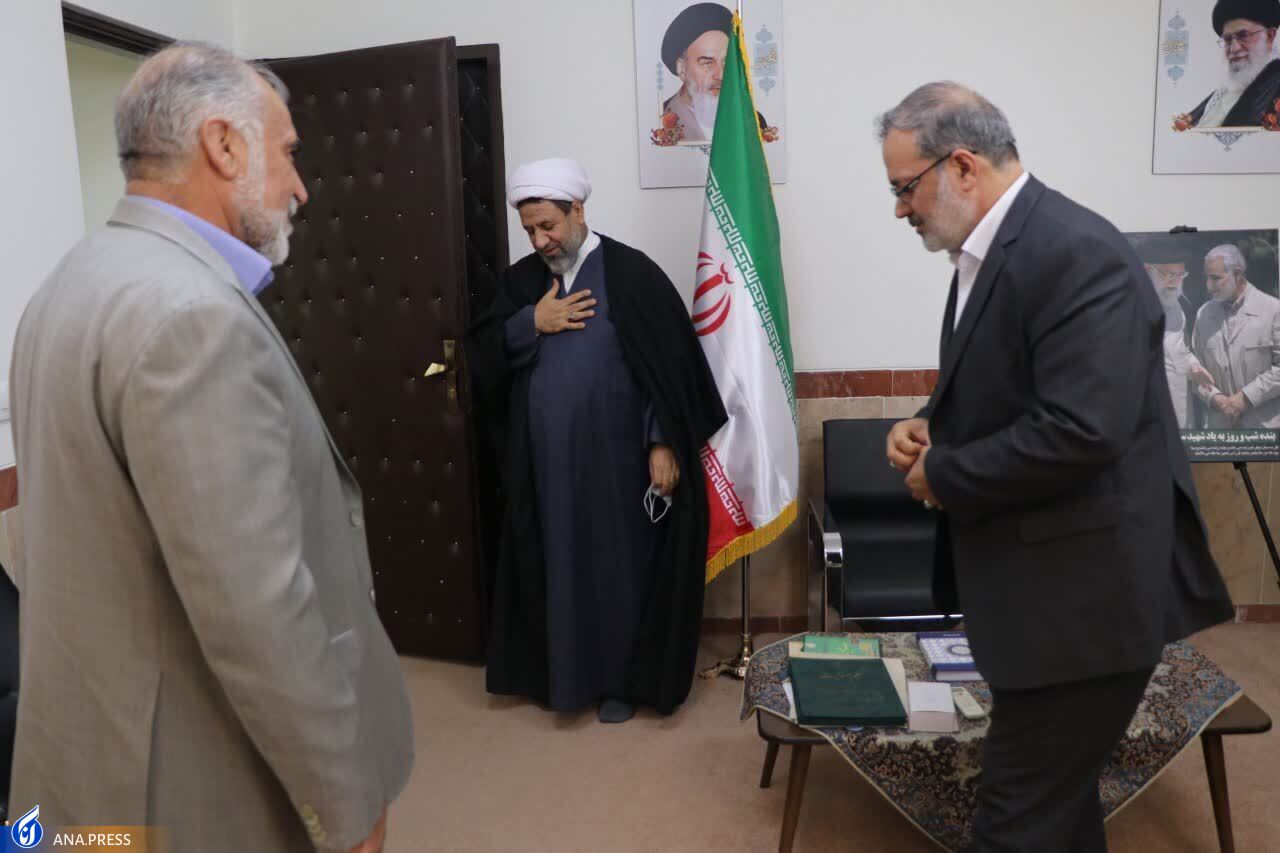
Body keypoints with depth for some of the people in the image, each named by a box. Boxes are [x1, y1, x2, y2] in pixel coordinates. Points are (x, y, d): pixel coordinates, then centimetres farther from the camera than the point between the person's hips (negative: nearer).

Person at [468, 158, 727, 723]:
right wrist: (531, 323, -11)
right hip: (546, 463, 5)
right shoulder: (523, 279, 8)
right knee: (557, 565, 13)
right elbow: (482, 351, 5)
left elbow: (672, 363, -10)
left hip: (617, 459, -4)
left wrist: (664, 443, -15)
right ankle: (563, 670, 31)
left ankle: (623, 679, 24)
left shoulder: (631, 273, -7)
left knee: (621, 565, 7)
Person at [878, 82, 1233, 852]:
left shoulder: (1076, 254, -21)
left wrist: (943, 474, -16)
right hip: (1044, 582, 10)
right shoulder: (992, 247, 9)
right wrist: (932, 425, 1)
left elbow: (1079, 432, -29)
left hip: (1084, 589, -9)